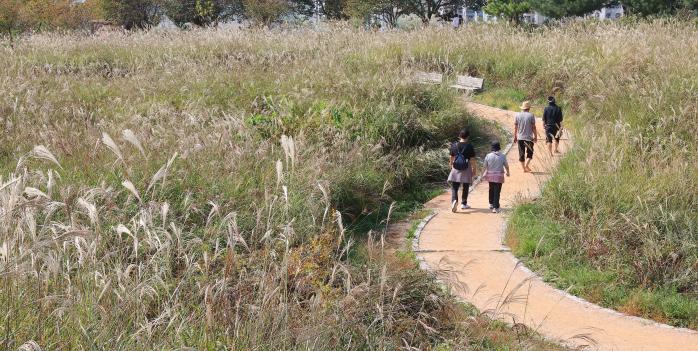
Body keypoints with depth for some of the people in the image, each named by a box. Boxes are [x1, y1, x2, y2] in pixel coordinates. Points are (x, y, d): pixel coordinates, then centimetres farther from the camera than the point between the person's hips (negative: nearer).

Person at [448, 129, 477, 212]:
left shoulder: (454, 145, -1)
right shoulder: (469, 146, -9)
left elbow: (452, 157, 10)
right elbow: (472, 159, -8)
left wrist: (451, 164, 28)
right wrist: (474, 169, 3)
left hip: (456, 169, 1)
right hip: (466, 169, -1)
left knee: (454, 187, 1)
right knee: (466, 187, 15)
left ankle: (454, 200, -24)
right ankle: (464, 204, 24)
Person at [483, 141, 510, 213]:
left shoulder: (488, 156, -7)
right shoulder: (502, 156, -8)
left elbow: (485, 166, 0)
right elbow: (506, 166, 1)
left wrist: (485, 172, 20)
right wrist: (507, 172, 21)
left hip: (490, 176, 2)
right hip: (499, 176, -2)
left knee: (491, 190, 22)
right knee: (497, 192, 0)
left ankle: (491, 204, 34)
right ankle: (495, 207, -4)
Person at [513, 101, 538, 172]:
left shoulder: (518, 115, 2)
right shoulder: (531, 115, -6)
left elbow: (515, 127, 5)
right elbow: (533, 127, -5)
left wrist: (515, 137, 13)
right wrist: (535, 136, 3)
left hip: (520, 137, 3)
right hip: (529, 137, -2)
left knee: (521, 153, 8)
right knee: (530, 152, 10)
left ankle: (524, 168, 11)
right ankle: (527, 164, -8)